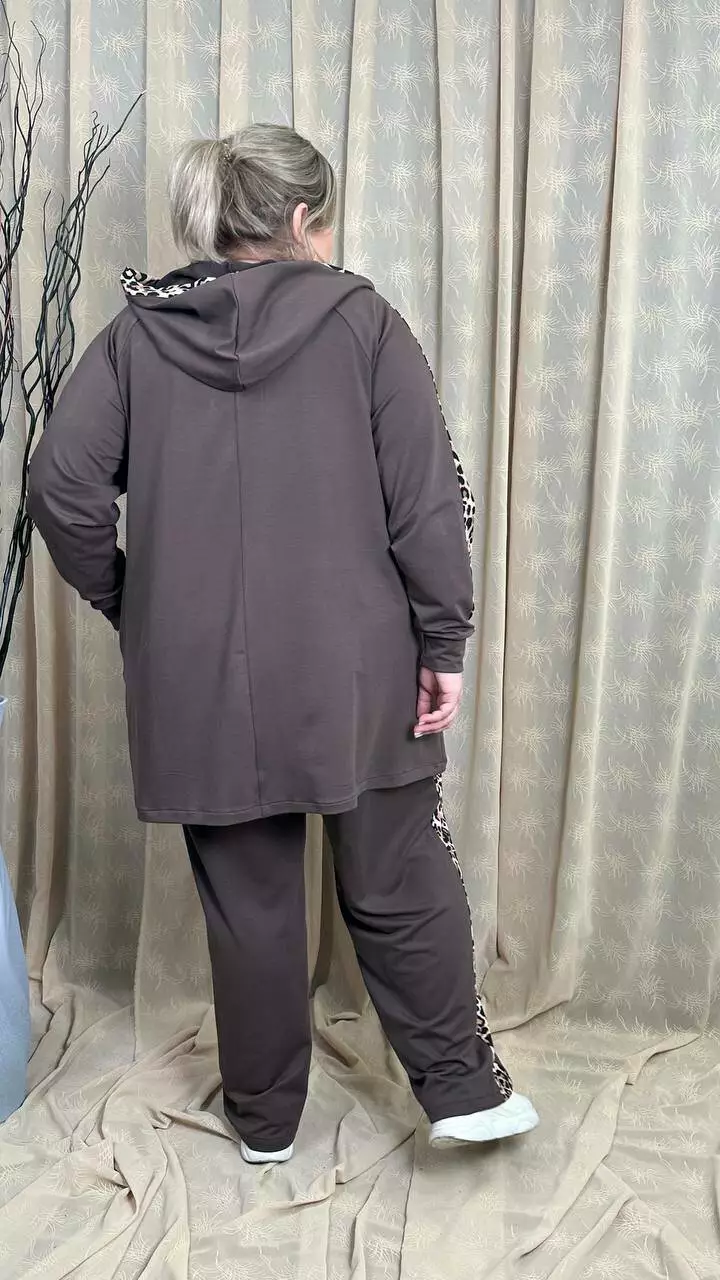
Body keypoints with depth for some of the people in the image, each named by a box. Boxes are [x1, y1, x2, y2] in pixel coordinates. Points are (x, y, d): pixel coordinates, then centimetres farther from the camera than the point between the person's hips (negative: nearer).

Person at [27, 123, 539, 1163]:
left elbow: (62, 485, -3)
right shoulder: (361, 321, -4)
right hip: (353, 672, -1)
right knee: (401, 883, 16)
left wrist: (126, 604, 9)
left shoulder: (138, 334, 3)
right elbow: (428, 497, -9)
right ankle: (463, 1088, 27)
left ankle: (264, 1119, 31)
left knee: (247, 902, 15)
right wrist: (444, 643, -2)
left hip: (200, 679, 2)